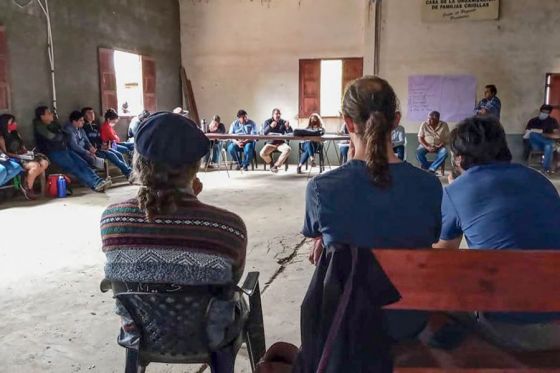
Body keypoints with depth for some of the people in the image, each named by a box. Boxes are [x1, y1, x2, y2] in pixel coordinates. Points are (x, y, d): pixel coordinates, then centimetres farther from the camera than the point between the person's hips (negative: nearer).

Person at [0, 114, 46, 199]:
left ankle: (28, 183, -4)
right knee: (35, 166, -32)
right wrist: (20, 156, -19)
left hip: (23, 157, 8)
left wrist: (28, 153, -4)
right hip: (12, 160, -8)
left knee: (44, 162, -13)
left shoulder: (15, 134, 15)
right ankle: (27, 188, -13)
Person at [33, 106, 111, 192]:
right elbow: (52, 137, -13)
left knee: (82, 163, -12)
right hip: (53, 153, -7)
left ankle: (98, 181, -25)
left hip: (64, 149, 7)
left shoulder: (54, 123, 19)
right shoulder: (40, 126, -4)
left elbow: (63, 136, 22)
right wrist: (61, 136, 6)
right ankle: (95, 185, -33)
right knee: (74, 168, -22)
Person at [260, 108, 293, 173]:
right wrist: (270, 126, -32)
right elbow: (264, 133, -14)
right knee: (262, 153, -29)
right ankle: (271, 164, 5)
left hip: (281, 143, 1)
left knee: (288, 149, -31)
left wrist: (288, 127, -25)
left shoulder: (283, 122, 4)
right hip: (270, 143, -1)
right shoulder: (267, 122, 1)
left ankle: (276, 165, -16)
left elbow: (290, 133, -3)